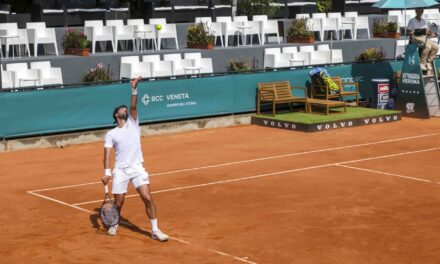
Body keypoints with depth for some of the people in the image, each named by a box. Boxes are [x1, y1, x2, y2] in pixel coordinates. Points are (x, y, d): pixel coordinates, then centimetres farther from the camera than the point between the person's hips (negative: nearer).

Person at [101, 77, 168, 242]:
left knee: (148, 198, -11)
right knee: (118, 202, 4)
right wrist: (106, 172, -14)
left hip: (137, 168, 0)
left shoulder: (133, 124, 10)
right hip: (120, 170, 0)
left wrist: (134, 89, -18)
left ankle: (155, 231, -4)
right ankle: (113, 225, 33)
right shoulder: (111, 134, 6)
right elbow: (107, 154, -1)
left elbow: (133, 107, -6)